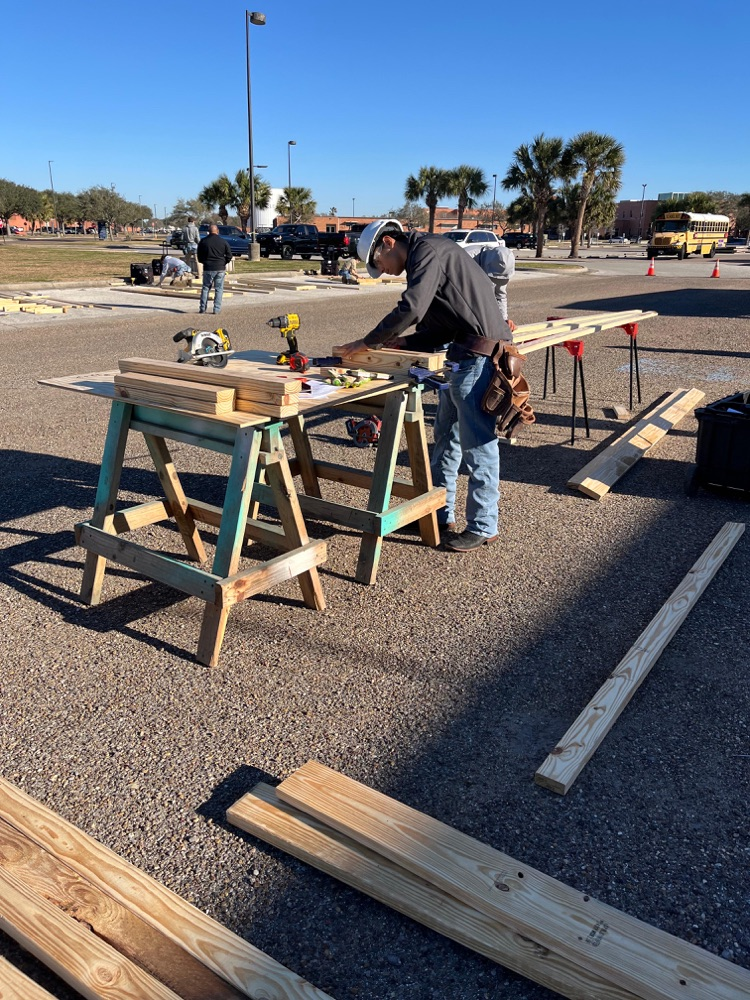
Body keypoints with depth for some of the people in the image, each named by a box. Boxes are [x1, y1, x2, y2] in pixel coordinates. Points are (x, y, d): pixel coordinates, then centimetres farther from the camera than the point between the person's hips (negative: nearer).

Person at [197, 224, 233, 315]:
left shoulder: (203, 241, 1)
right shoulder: (223, 242, -1)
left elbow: (199, 257, 6)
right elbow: (229, 255, -1)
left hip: (208, 268, 0)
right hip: (220, 269, 0)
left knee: (205, 288, 10)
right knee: (219, 289, 5)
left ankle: (203, 308, 8)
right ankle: (217, 309, 1)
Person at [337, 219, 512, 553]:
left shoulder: (428, 249, -8)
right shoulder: (426, 258, 23)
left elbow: (411, 309, -21)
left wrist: (369, 342, -10)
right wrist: (404, 343, 8)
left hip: (480, 355, -11)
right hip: (468, 354, 11)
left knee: (478, 444, -4)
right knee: (447, 437, 16)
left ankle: (483, 526, 7)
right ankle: (440, 514, 26)